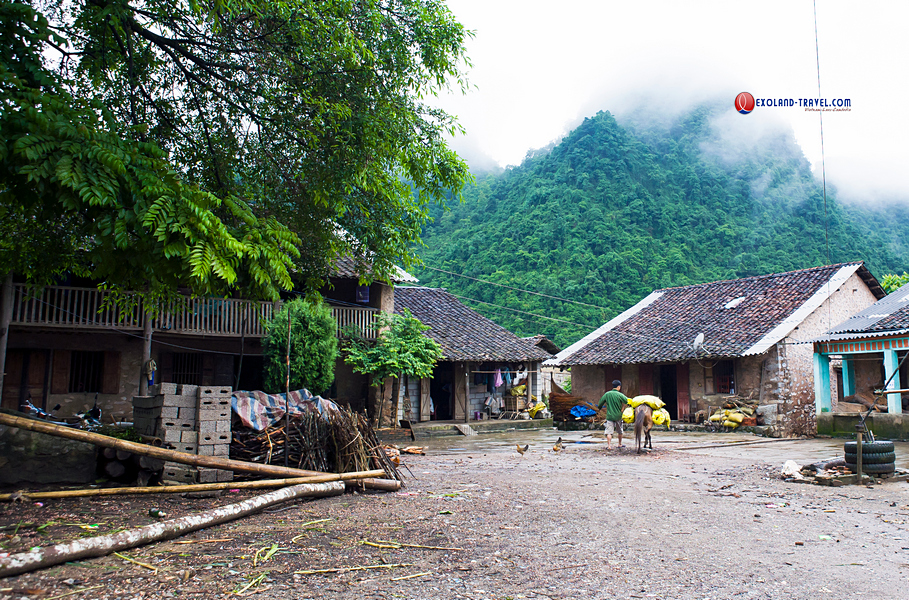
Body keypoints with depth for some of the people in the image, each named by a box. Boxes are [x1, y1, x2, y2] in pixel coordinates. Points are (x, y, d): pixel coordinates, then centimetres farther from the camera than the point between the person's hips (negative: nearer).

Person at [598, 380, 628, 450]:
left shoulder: (607, 394, -2)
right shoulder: (620, 395, -11)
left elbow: (601, 402, 5)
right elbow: (627, 401, -20)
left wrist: (599, 407, 24)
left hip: (609, 416, 1)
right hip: (618, 416, -1)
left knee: (609, 432, 0)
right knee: (620, 431, 19)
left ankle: (609, 445, -10)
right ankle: (620, 444, 32)